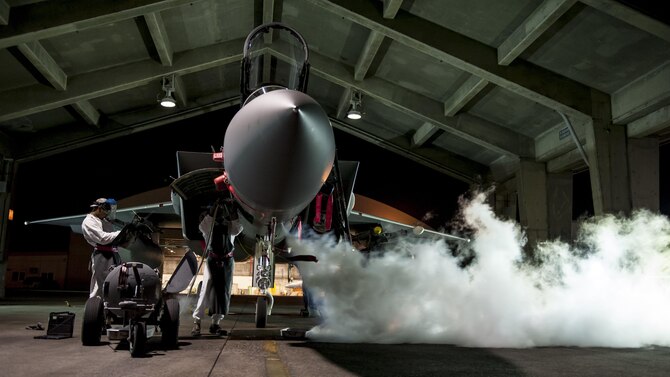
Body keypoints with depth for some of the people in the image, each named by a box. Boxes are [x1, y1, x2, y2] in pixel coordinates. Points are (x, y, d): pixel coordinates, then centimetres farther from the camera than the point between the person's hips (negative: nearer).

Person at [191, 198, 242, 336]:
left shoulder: (230, 226, 12)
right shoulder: (208, 225, 7)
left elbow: (238, 228, -7)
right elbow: (203, 225, -15)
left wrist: (233, 211, -16)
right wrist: (214, 208, -22)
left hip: (228, 261, 3)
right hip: (212, 260, -3)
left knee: (224, 292, 1)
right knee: (206, 290, -11)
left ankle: (216, 323, 7)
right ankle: (196, 322, -8)